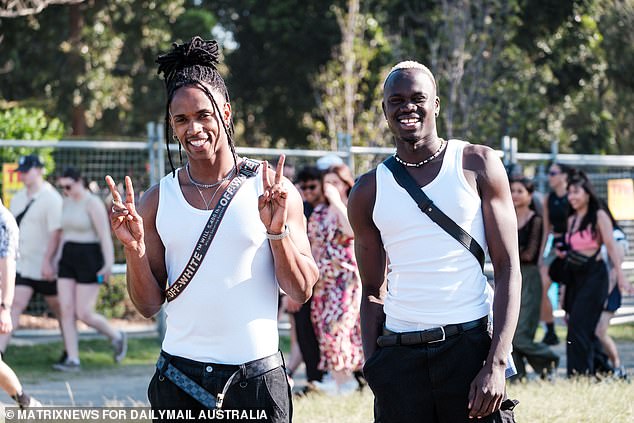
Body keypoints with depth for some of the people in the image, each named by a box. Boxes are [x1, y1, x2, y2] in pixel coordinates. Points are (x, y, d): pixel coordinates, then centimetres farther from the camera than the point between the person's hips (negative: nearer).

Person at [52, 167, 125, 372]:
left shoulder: (93, 203, -14)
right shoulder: (68, 202, 10)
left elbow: (105, 235, -21)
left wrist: (109, 264, -30)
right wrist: (59, 261, 22)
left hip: (90, 261, -8)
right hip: (69, 261, 8)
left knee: (84, 314, -7)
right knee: (66, 310, -4)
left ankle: (117, 336, 19)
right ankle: (73, 360, -3)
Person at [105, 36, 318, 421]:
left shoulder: (272, 191, -2)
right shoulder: (158, 201, 6)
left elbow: (302, 292, -3)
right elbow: (150, 305, 7)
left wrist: (277, 231, -17)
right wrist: (135, 249, -9)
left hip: (255, 376, -2)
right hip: (179, 375, 2)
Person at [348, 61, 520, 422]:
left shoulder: (477, 165, 2)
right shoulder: (368, 191, 9)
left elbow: (508, 268, -2)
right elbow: (373, 292, 14)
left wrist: (497, 363, -12)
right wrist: (372, 366, 0)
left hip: (470, 347, -2)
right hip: (399, 357, 2)